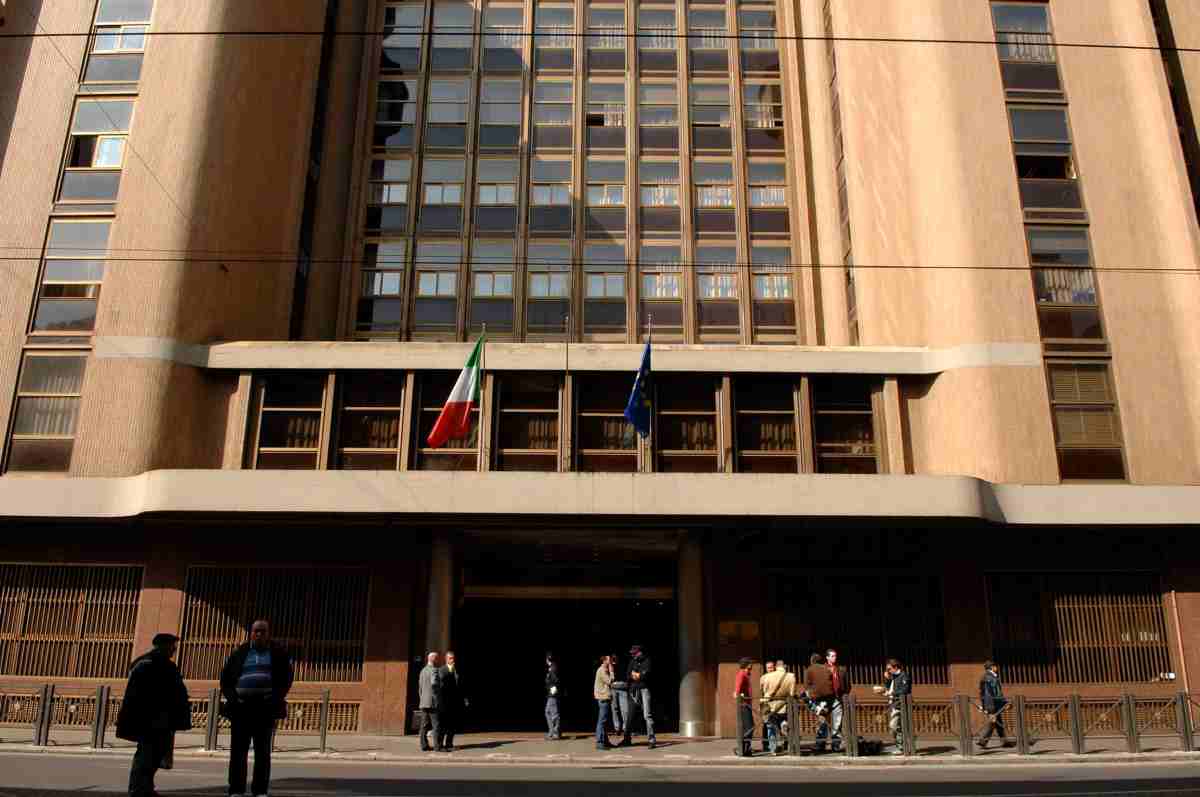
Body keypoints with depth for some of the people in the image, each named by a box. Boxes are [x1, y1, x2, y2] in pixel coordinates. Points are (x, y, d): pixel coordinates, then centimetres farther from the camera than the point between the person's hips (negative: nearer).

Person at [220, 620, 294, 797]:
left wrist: (275, 697, -10)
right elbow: (225, 678, 10)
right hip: (242, 707, 1)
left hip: (265, 708, -1)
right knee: (238, 750, -1)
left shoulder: (277, 652, 8)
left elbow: (287, 677, 4)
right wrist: (232, 697, -5)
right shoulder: (240, 652, 11)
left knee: (263, 751, 1)